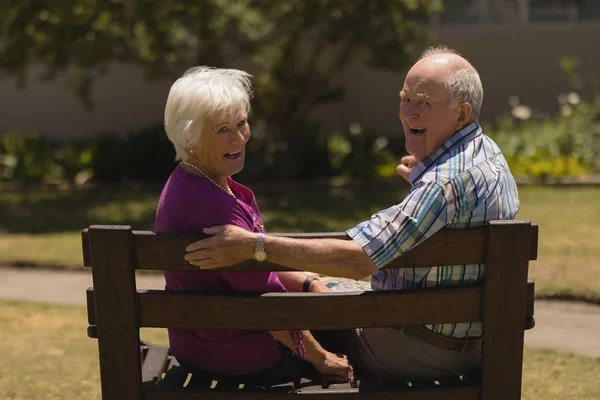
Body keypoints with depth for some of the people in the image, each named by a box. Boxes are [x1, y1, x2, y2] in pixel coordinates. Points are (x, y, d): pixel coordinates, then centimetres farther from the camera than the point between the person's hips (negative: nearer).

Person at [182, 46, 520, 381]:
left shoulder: (449, 180, -29)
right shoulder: (487, 150, 4)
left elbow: (356, 259, -35)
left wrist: (254, 246, -34)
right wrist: (421, 179, 18)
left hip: (421, 351, -10)